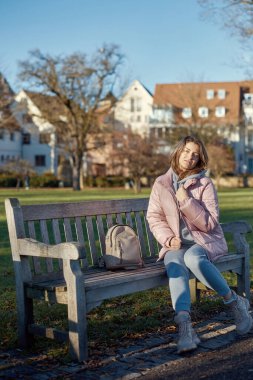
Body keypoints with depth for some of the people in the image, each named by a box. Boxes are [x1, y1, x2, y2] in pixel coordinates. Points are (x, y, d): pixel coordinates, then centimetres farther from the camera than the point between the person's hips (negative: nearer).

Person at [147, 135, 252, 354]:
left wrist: (187, 201, -18)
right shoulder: (161, 184, 6)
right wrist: (168, 238, -12)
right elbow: (154, 217, 5)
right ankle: (185, 328, -45)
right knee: (175, 266, -34)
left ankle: (234, 302, -16)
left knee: (193, 257, -37)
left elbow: (209, 223, -7)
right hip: (175, 244, 2)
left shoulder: (205, 184, -2)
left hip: (205, 241, -2)